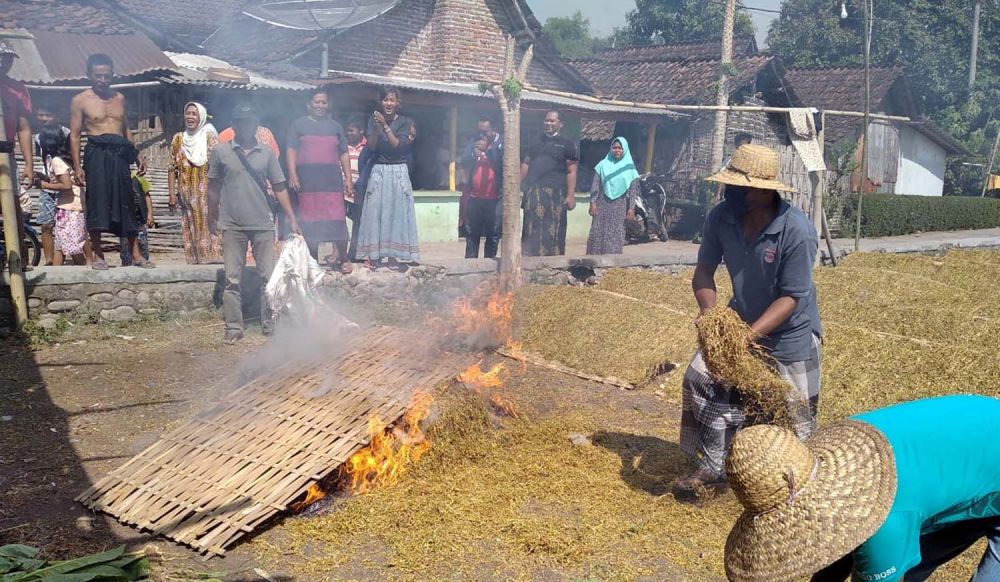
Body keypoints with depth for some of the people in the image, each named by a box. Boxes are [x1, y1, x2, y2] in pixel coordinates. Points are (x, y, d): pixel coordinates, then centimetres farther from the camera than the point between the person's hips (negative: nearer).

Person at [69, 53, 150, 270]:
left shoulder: (119, 98, 14)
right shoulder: (80, 100, 1)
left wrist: (137, 156, 14)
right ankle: (98, 255, 3)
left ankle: (136, 255, 7)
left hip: (120, 155, 4)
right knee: (97, 202, -5)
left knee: (127, 203, 4)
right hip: (97, 154, -4)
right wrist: (77, 166, -10)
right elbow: (74, 135, -2)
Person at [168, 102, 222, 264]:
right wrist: (171, 194, 3)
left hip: (207, 191, -3)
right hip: (187, 193, 3)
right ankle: (196, 259, 3)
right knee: (190, 227, 0)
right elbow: (172, 168, 11)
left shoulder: (210, 136, 2)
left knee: (209, 224, -12)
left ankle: (212, 256, -11)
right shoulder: (178, 139, 11)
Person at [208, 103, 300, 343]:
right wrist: (212, 218, 11)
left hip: (263, 224, 1)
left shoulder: (267, 153, 4)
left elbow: (279, 188, 5)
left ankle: (269, 323, 13)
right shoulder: (220, 152, 2)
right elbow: (214, 187, 10)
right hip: (232, 225, -1)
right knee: (232, 279, 2)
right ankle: (234, 327, 8)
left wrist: (292, 220, 1)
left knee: (269, 276, 3)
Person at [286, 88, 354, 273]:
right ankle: (312, 260, 11)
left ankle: (343, 258, 6)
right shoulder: (298, 124, 10)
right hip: (307, 180, -1)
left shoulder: (335, 126, 17)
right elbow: (291, 150, 2)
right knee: (309, 221, 2)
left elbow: (344, 153, 15)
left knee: (337, 219, -6)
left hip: (332, 180, 1)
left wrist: (348, 179, 6)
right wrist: (292, 174, -11)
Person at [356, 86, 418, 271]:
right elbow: (371, 147, -2)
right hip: (378, 172, 1)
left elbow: (398, 145, -10)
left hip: (399, 172, -1)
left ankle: (394, 256, 4)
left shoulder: (405, 122, 2)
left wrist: (385, 126, -16)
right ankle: (374, 256, 2)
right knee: (375, 212, -2)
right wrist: (376, 128, -16)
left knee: (396, 213, -1)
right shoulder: (374, 120, 7)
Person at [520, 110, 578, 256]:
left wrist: (571, 195, -11)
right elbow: (526, 165, 19)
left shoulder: (567, 144, 5)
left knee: (553, 232, -3)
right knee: (531, 232, 1)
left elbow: (571, 171, -2)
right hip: (533, 194, 4)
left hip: (555, 194, -4)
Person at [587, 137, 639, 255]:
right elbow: (595, 185, 3)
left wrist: (631, 208, -4)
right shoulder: (603, 165, 5)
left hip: (620, 205, 0)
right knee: (598, 232, -3)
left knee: (616, 235, 0)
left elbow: (633, 189, 2)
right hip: (602, 203, 0)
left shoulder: (629, 167, 4)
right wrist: (592, 202, -6)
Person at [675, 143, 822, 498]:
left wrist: (750, 334, -37)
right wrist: (708, 310, -26)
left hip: (788, 332, -4)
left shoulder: (797, 231, -31)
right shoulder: (721, 217, -18)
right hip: (740, 320, 4)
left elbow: (790, 298, -26)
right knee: (702, 379, -5)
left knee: (789, 413, 9)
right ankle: (713, 467, 11)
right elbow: (704, 269, -6)